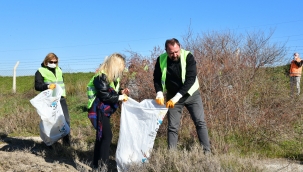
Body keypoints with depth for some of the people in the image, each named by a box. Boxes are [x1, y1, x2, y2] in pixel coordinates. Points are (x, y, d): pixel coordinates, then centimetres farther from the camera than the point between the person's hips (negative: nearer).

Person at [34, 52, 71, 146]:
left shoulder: (59, 70, 17)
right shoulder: (41, 71, -2)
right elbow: (37, 86, -10)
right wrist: (48, 86, -26)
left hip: (61, 98, 5)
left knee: (66, 120, 2)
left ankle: (67, 143, 11)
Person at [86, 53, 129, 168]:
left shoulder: (112, 76, 11)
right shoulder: (101, 76, -19)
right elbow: (104, 95, -23)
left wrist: (121, 92, 0)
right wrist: (119, 97, -17)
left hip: (105, 109, 10)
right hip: (99, 109, -10)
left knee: (101, 136, 14)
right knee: (107, 136, -12)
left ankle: (96, 164, 24)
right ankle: (103, 164, -5)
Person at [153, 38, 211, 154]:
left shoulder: (188, 57, -20)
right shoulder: (161, 60, -12)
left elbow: (191, 79, -26)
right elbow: (157, 78, -2)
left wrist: (176, 97, -31)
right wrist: (159, 93, -22)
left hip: (191, 94, -1)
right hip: (172, 97, 2)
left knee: (200, 122, -4)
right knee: (172, 127, 2)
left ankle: (207, 152, 3)